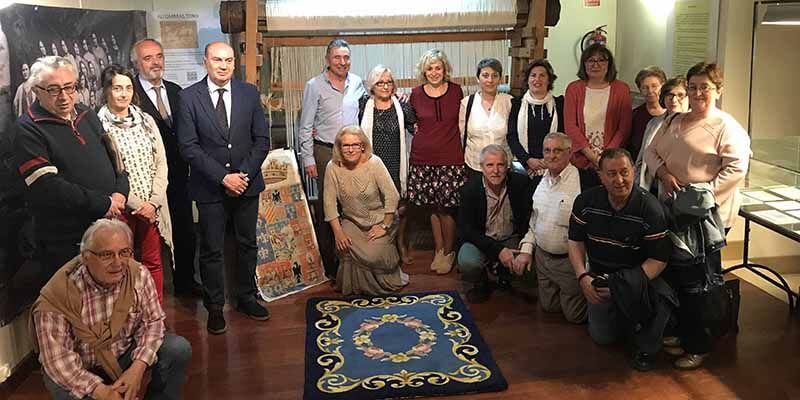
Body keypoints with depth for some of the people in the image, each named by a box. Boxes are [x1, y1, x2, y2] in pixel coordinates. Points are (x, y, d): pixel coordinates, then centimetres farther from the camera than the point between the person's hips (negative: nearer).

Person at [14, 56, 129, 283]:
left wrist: (121, 192, -6)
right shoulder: (28, 129, -10)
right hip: (65, 242, -6)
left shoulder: (87, 116, 10)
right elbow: (46, 188, -19)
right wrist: (102, 204, -18)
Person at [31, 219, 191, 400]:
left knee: (179, 349, -16)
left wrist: (137, 368, -24)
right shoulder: (59, 296, -27)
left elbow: (152, 321, -9)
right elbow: (58, 359, -26)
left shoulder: (139, 275, -16)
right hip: (78, 372, -3)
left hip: (125, 355, 3)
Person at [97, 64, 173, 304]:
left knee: (153, 262, 9)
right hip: (121, 207, -3)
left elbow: (161, 162, 5)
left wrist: (154, 201, -7)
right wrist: (136, 204, -12)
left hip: (152, 206, 3)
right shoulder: (98, 126, -6)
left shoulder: (146, 121, 7)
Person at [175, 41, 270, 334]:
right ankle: (215, 307, 21)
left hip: (247, 183, 3)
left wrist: (244, 174, -10)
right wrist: (223, 177, -16)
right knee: (211, 250, 6)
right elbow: (188, 146, -9)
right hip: (210, 187, -2)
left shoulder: (249, 93, 2)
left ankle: (246, 297, 30)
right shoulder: (189, 97, -5)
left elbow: (262, 139, 2)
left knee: (247, 243, 14)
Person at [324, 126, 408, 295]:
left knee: (373, 254, -24)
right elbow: (330, 202, -9)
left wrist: (384, 226, -15)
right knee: (346, 248, -23)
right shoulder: (333, 167, -10)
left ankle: (389, 280, 12)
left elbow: (392, 196, -17)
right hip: (351, 221, 3)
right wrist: (338, 232, -15)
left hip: (379, 219, -3)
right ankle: (352, 287, 9)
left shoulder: (374, 163, -18)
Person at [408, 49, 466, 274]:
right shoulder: (416, 94, 3)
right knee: (433, 207, 8)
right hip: (423, 158, 2)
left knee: (446, 208, -3)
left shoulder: (456, 91, 3)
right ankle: (438, 250, 23)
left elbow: (462, 122, 13)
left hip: (451, 158, -1)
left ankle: (448, 252, 14)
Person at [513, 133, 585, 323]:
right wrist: (526, 248, 6)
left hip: (569, 260, -7)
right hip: (542, 255, 7)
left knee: (575, 315, 8)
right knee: (548, 306, 21)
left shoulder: (582, 182, -22)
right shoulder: (542, 181, 4)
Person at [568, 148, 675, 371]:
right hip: (600, 274, 3)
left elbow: (659, 258, -17)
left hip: (638, 275, -3)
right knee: (602, 337, -1)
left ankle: (646, 347, -6)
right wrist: (583, 276, -14)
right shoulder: (586, 202, -10)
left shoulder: (649, 208, -20)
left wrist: (628, 284, -28)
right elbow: (576, 241, 0)